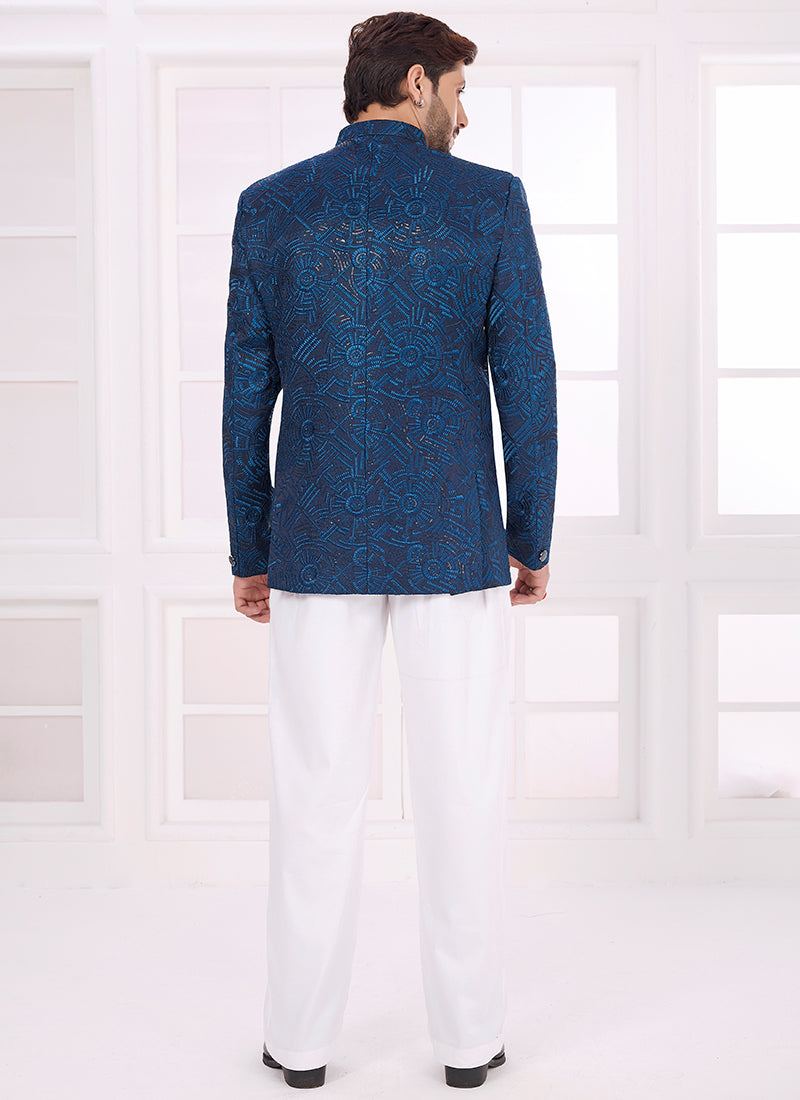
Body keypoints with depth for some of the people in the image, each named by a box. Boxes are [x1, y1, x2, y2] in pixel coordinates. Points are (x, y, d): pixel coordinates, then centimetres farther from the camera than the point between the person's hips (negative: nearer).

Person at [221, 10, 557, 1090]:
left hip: (319, 542, 2)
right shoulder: (491, 200, -2)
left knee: (318, 792, 8)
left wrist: (249, 551, 10)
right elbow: (526, 384, -5)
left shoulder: (271, 205, 3)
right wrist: (534, 542, 5)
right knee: (462, 790, 8)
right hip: (454, 542, -1)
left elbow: (247, 394, 2)